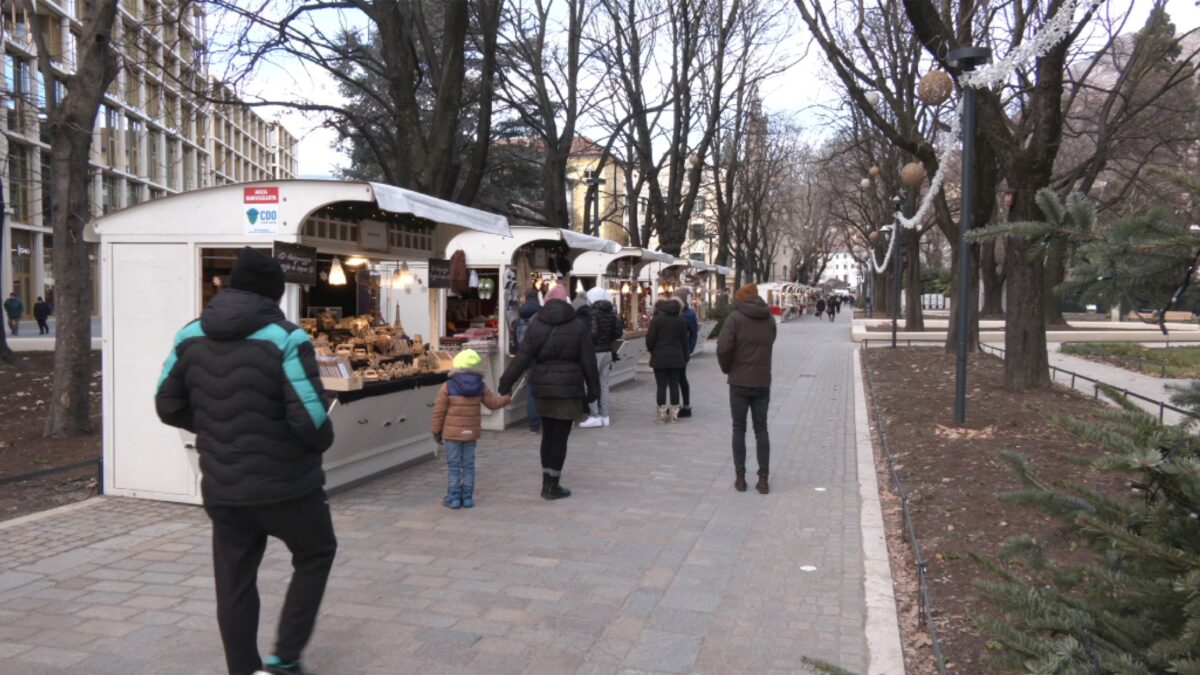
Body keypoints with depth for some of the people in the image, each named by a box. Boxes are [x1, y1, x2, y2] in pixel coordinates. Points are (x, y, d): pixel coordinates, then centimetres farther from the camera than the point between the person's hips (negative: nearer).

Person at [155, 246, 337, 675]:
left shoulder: (191, 336, 3)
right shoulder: (286, 339, -17)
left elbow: (168, 406, 11)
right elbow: (312, 419, -21)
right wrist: (322, 441, 0)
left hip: (222, 488, 5)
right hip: (285, 484, -5)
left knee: (234, 583, 15)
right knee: (315, 555, 19)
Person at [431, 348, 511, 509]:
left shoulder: (448, 387, -10)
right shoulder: (481, 387, -3)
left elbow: (439, 411, -7)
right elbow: (493, 403, 8)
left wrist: (436, 430, 4)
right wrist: (507, 398, 27)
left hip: (452, 433, -3)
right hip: (471, 433, 3)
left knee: (453, 465, 4)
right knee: (468, 465, 11)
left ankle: (454, 497, 6)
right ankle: (467, 496, 14)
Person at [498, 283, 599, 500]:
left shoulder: (536, 325, -1)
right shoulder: (578, 327, -4)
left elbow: (522, 358, -5)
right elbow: (588, 362, -2)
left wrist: (505, 383, 0)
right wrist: (593, 389, 8)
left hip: (542, 387, 3)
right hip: (568, 388, -3)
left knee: (548, 434, 14)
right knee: (560, 436, 2)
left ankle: (547, 483, 20)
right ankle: (553, 486, 6)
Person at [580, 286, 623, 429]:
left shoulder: (593, 313, -14)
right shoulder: (611, 312, 8)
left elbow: (593, 333, -22)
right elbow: (619, 332, 5)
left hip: (595, 351, -7)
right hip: (608, 351, 7)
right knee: (604, 383, 12)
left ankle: (595, 416, -3)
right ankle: (604, 415, 15)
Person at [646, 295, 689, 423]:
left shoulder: (656, 320, -7)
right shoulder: (681, 321, 5)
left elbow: (650, 340, -8)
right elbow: (685, 341, 7)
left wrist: (652, 351, 11)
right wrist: (685, 357, 14)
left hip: (659, 358, -3)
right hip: (676, 358, 3)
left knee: (661, 386, 0)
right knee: (674, 385, 8)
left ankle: (662, 413, 2)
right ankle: (674, 412, 10)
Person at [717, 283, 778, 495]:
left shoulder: (735, 318, -10)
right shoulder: (769, 319, 5)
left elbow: (723, 347, -18)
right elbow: (768, 345, 6)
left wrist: (726, 368, -2)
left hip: (739, 382, -3)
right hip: (763, 382, 3)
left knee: (739, 429, 9)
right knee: (761, 430, 11)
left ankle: (740, 477, 12)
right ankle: (763, 479, 10)